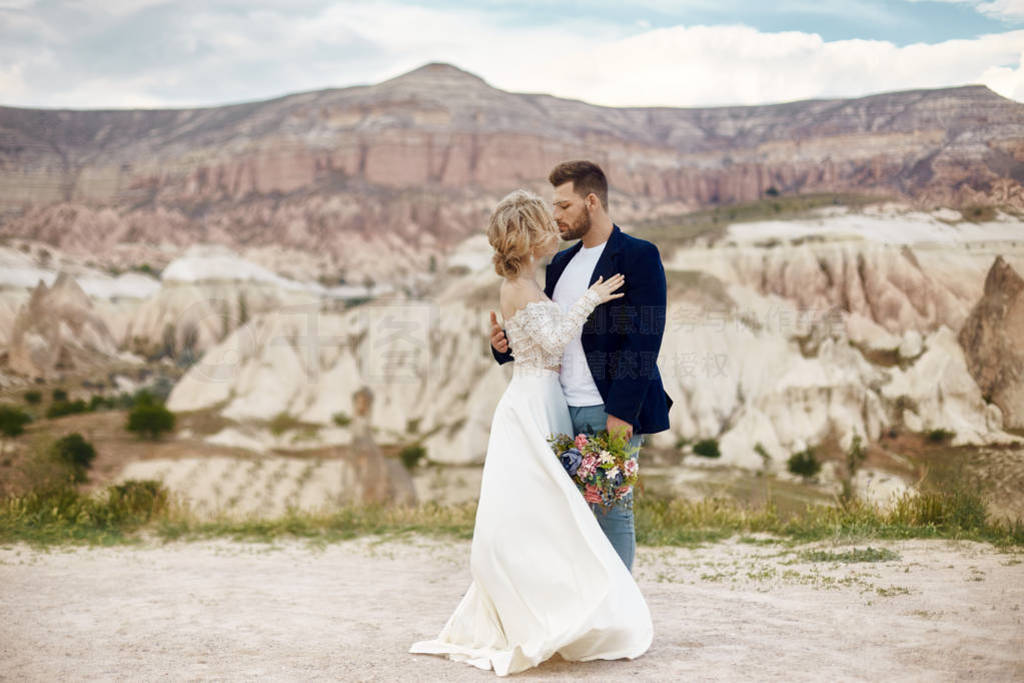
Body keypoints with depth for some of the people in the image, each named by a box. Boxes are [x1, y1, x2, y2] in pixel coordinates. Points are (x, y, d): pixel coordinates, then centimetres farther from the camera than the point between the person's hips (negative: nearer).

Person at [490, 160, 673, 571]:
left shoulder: (638, 256, -5)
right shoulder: (561, 263, 18)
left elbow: (644, 340, -13)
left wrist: (622, 412, -19)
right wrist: (506, 343, -1)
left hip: (612, 413, -7)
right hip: (564, 413, 7)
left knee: (613, 513, -2)